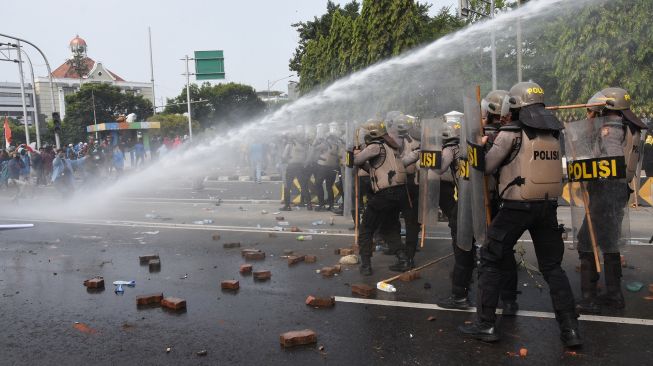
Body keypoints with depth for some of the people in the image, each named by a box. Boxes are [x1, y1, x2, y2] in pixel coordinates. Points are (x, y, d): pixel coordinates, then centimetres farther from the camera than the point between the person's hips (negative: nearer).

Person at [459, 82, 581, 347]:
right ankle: (570, 329, 10)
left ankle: (485, 325, 10)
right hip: (548, 206, 5)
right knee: (552, 266, 13)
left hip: (517, 206, -5)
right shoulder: (553, 133, 9)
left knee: (492, 263, 7)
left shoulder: (511, 132, -7)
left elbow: (486, 166, -4)